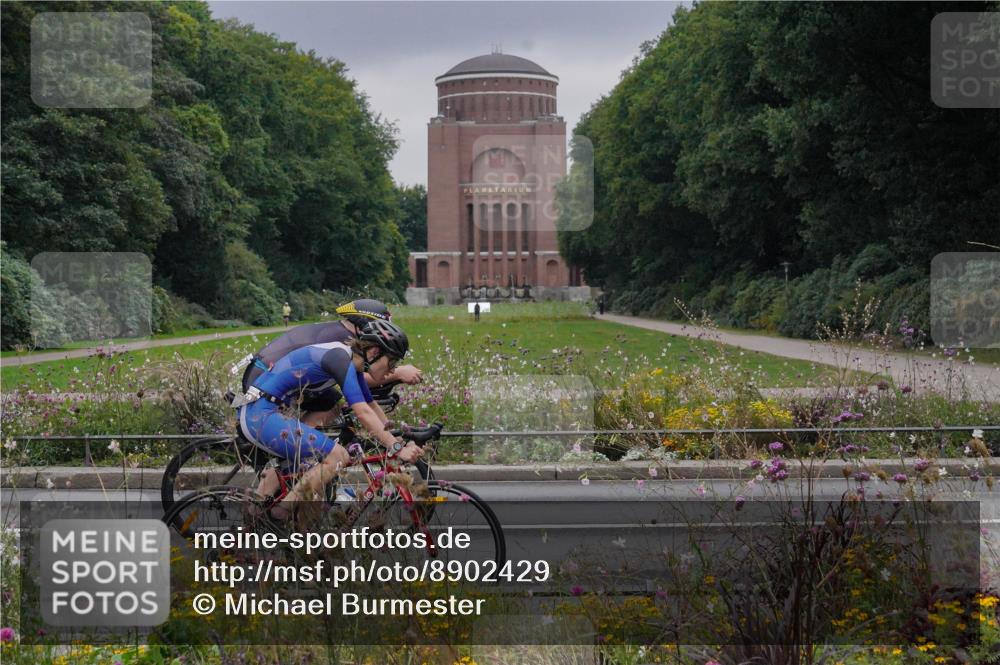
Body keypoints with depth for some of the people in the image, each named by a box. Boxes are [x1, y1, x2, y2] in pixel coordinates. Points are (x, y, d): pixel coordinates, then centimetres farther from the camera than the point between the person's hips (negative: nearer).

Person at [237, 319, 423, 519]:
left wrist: (396, 440, 17)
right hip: (262, 414, -11)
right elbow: (363, 412, -25)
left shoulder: (351, 362, 11)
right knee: (338, 456, -15)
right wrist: (397, 448, -24)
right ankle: (284, 512, -10)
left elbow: (372, 406, 19)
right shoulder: (340, 358, -18)